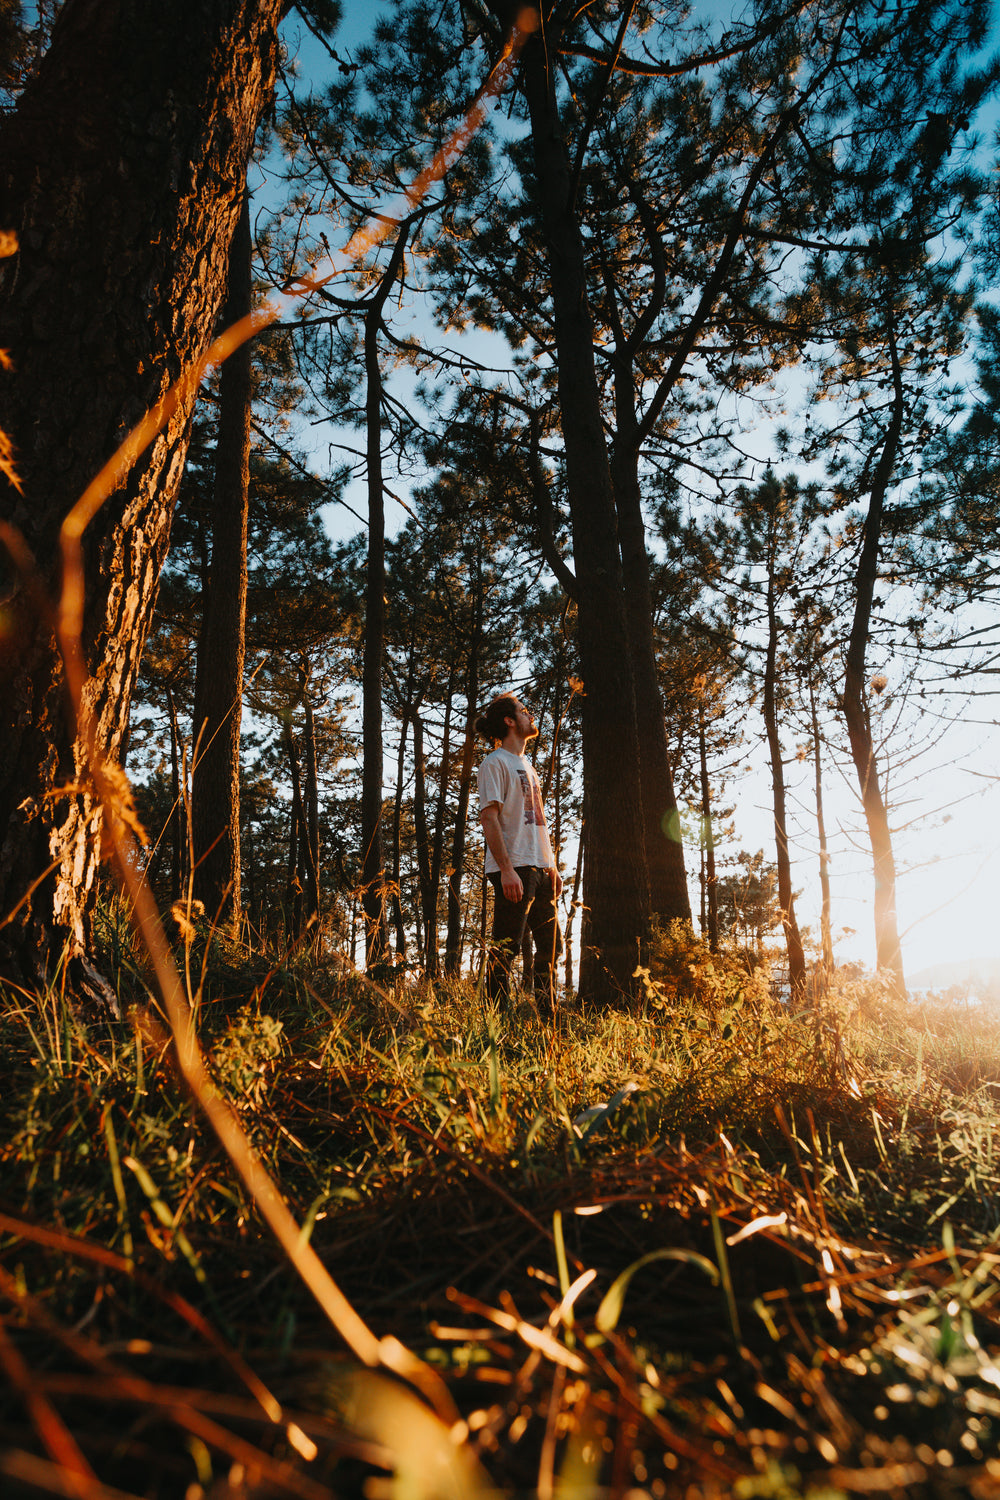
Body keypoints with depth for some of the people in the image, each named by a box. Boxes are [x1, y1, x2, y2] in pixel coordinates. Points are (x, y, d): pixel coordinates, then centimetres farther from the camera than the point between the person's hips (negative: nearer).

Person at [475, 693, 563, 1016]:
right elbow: (489, 817, -14)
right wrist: (506, 869, -22)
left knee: (551, 947, 12)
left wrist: (552, 867, 16)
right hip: (514, 869, -9)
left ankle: (547, 1017, 21)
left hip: (539, 869, 9)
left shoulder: (527, 765, 23)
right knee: (505, 949, -7)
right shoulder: (495, 762, -4)